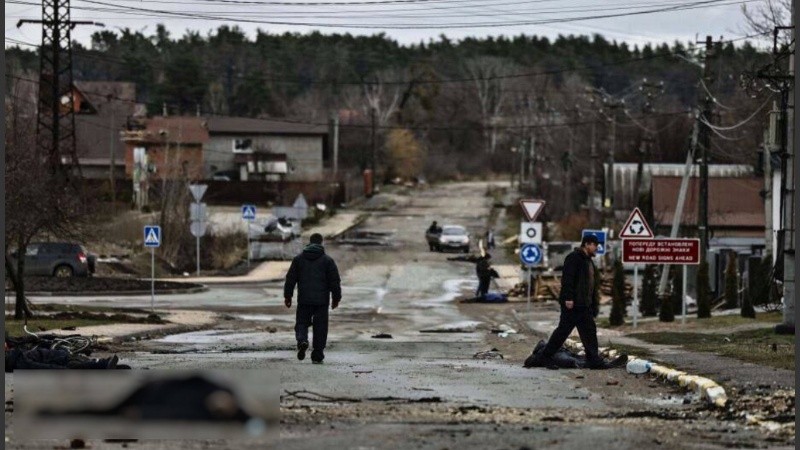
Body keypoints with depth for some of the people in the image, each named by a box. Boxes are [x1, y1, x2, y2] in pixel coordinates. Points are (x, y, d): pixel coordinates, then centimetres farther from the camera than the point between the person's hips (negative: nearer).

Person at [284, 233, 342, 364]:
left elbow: (290, 279, 7)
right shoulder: (327, 260, 1)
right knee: (320, 327, 5)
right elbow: (335, 281, 1)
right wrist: (336, 298, 9)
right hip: (322, 300, -1)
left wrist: (288, 296, 14)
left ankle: (302, 340, -22)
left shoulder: (298, 259, 6)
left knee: (302, 322, 10)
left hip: (304, 299, 1)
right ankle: (317, 356, 3)